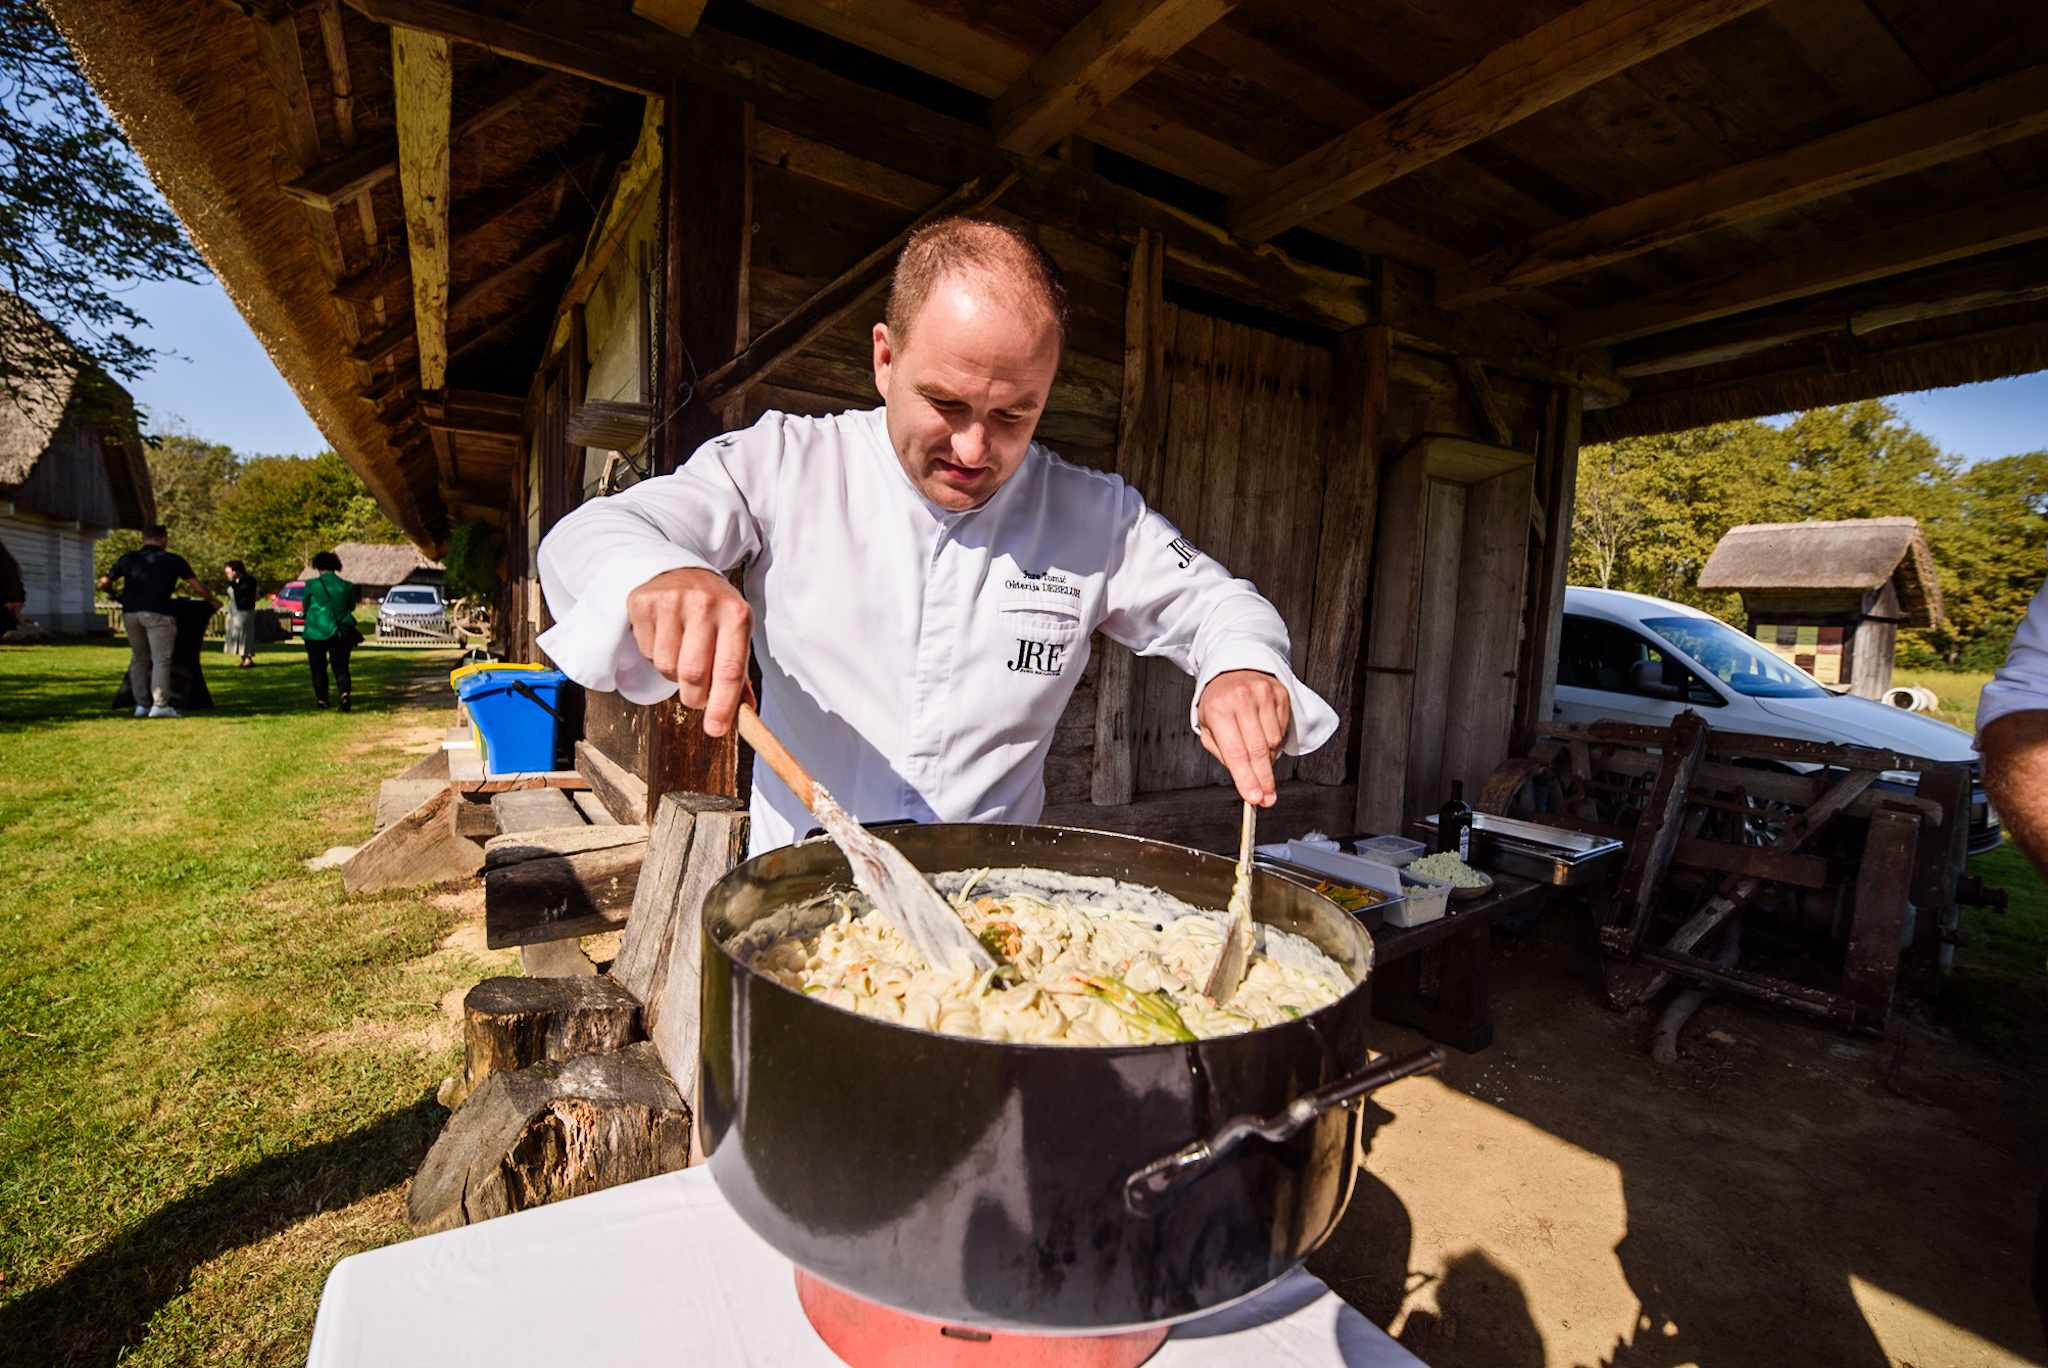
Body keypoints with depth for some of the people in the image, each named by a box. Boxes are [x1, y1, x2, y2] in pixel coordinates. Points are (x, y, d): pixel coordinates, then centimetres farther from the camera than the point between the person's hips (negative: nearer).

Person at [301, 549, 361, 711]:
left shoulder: (312, 585, -5)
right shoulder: (346, 586, 1)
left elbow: (306, 607, 7)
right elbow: (351, 607, 13)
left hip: (316, 633, -1)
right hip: (341, 633, 1)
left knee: (318, 668, 13)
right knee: (341, 667, 2)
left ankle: (321, 698, 19)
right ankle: (344, 692, -21)